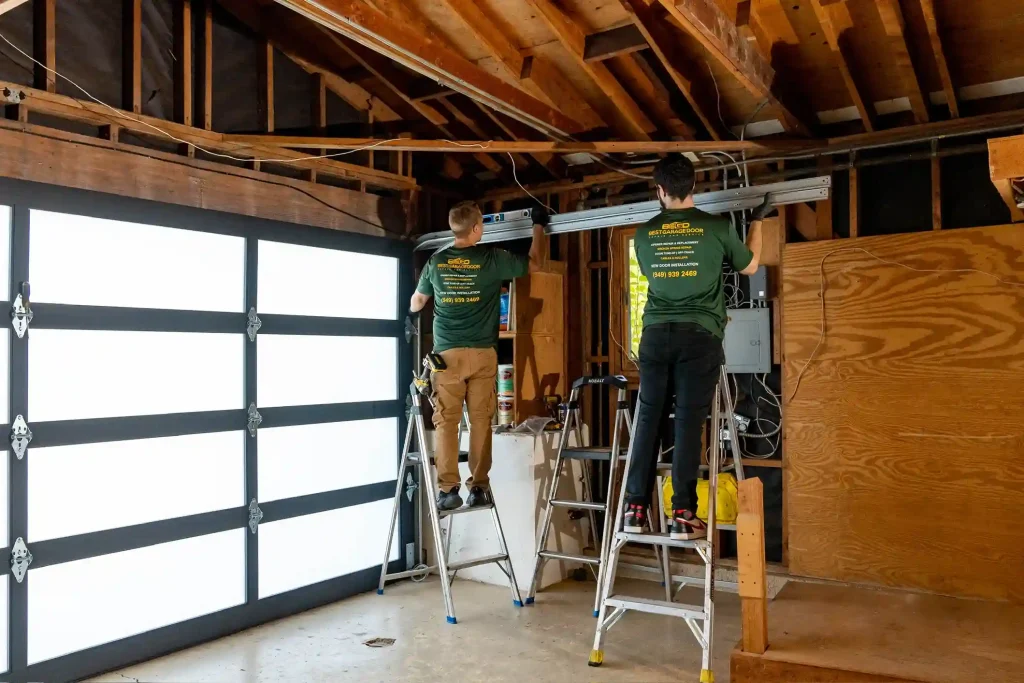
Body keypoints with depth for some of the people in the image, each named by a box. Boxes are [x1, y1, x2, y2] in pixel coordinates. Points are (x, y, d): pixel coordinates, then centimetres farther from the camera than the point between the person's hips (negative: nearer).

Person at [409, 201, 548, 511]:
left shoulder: (436, 262, 7)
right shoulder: (492, 259, 0)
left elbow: (416, 303, 24)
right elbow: (533, 264, 17)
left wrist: (412, 314, 48)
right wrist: (538, 226, 30)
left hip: (446, 353, 1)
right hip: (482, 354, -1)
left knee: (446, 420, 1)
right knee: (480, 421, 3)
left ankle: (447, 489, -3)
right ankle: (478, 487, 6)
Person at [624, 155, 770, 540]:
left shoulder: (644, 234, 7)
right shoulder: (717, 227, 0)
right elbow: (749, 267, 17)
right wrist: (758, 220, 32)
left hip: (656, 334, 2)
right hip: (699, 336, -2)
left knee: (648, 420, 5)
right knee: (689, 422, -2)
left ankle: (635, 509, 4)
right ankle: (683, 515, -2)